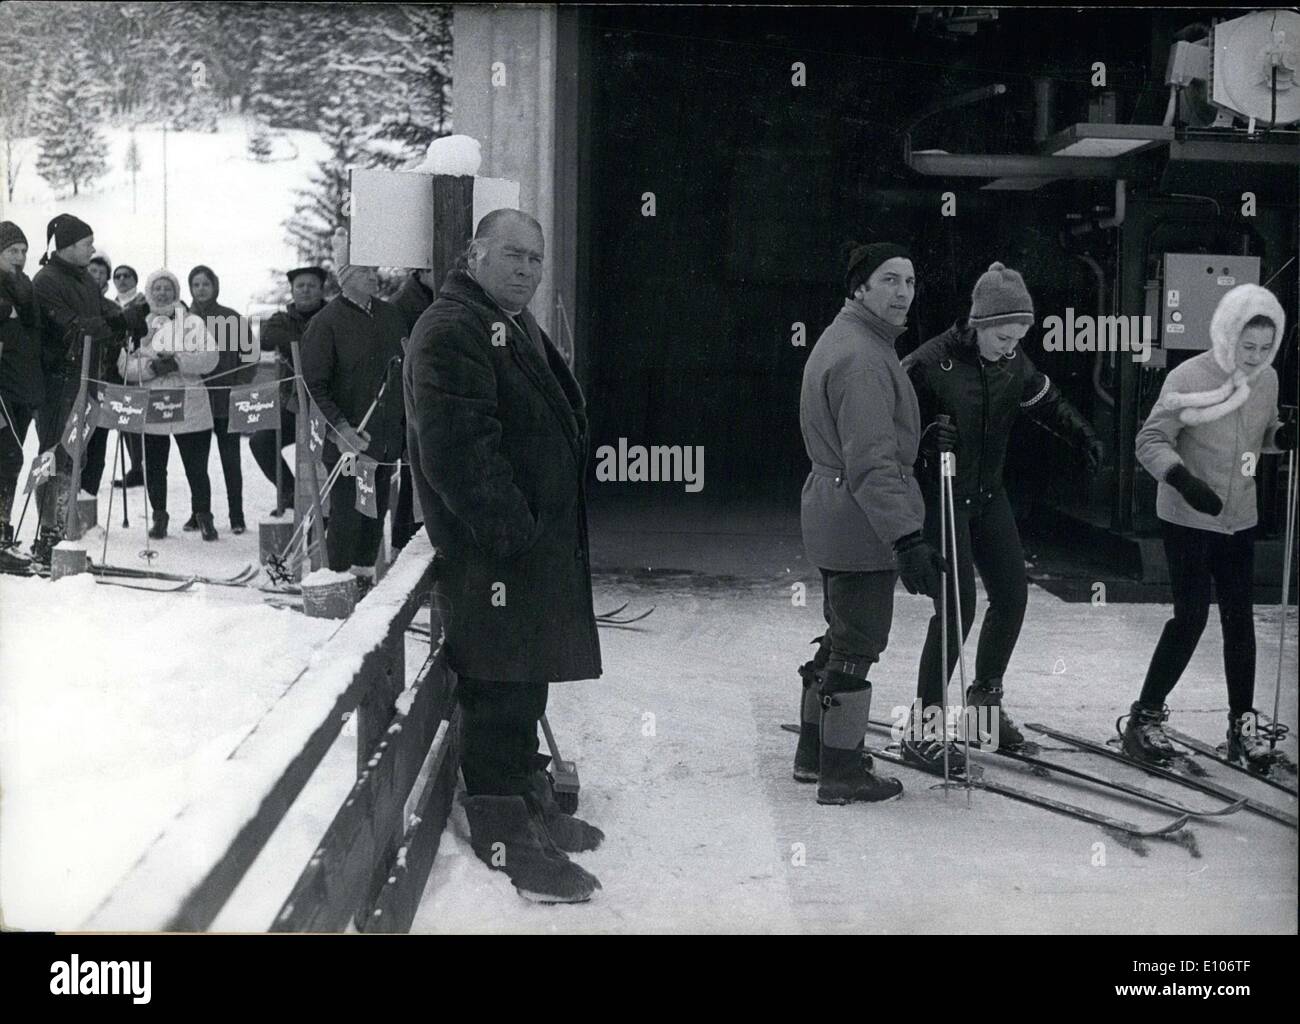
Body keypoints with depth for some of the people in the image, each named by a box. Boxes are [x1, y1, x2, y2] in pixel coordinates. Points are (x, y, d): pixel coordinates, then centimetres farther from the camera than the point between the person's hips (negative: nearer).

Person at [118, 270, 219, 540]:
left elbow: (209, 358, -6)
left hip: (189, 409, -2)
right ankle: (159, 516, 22)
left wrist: (177, 362, -19)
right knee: (153, 467, 7)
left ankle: (204, 517, 13)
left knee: (196, 467, -1)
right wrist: (152, 366, -17)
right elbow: (125, 366, 1)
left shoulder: (192, 323, 7)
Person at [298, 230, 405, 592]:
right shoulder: (326, 322, -9)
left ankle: (364, 576, 26)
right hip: (349, 440, -6)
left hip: (387, 437, 6)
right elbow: (315, 384, -11)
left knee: (376, 513, 13)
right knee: (346, 516, -2)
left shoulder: (390, 316, 10)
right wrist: (342, 428, -20)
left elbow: (404, 374, 17)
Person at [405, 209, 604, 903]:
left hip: (538, 542, 11)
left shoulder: (516, 326, 19)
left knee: (524, 683, 20)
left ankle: (530, 804, 34)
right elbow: (458, 450, -24)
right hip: (490, 551, -10)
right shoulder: (451, 330, -15)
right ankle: (503, 836, 7)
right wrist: (514, 530, -24)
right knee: (499, 690, -3)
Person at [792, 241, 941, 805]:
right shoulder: (861, 356, -20)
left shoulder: (843, 340, 15)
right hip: (863, 524, -11)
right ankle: (842, 773, 10)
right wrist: (906, 537, -31)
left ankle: (815, 752, 33)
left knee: (842, 636, 21)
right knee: (858, 646, -1)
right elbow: (872, 462, -27)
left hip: (833, 519, 11)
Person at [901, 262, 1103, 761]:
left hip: (987, 495, 7)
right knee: (958, 605, -13)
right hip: (941, 496, -7)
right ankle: (923, 724, -3)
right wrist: (929, 434, -31)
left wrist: (1082, 435, 3)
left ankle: (985, 700, 27)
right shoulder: (931, 362, -20)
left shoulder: (1014, 362, -1)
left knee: (1011, 594, 7)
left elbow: (1046, 402, 17)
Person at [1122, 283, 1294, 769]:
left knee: (1240, 619, 9)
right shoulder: (1189, 378, -18)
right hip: (1188, 519, -6)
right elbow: (1151, 441, -16)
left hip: (1239, 520, 6)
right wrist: (1183, 478, -32)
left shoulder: (1266, 379, 0)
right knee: (1191, 617, -6)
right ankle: (1144, 718, 9)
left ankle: (1243, 724, 22)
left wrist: (1283, 435, -7)